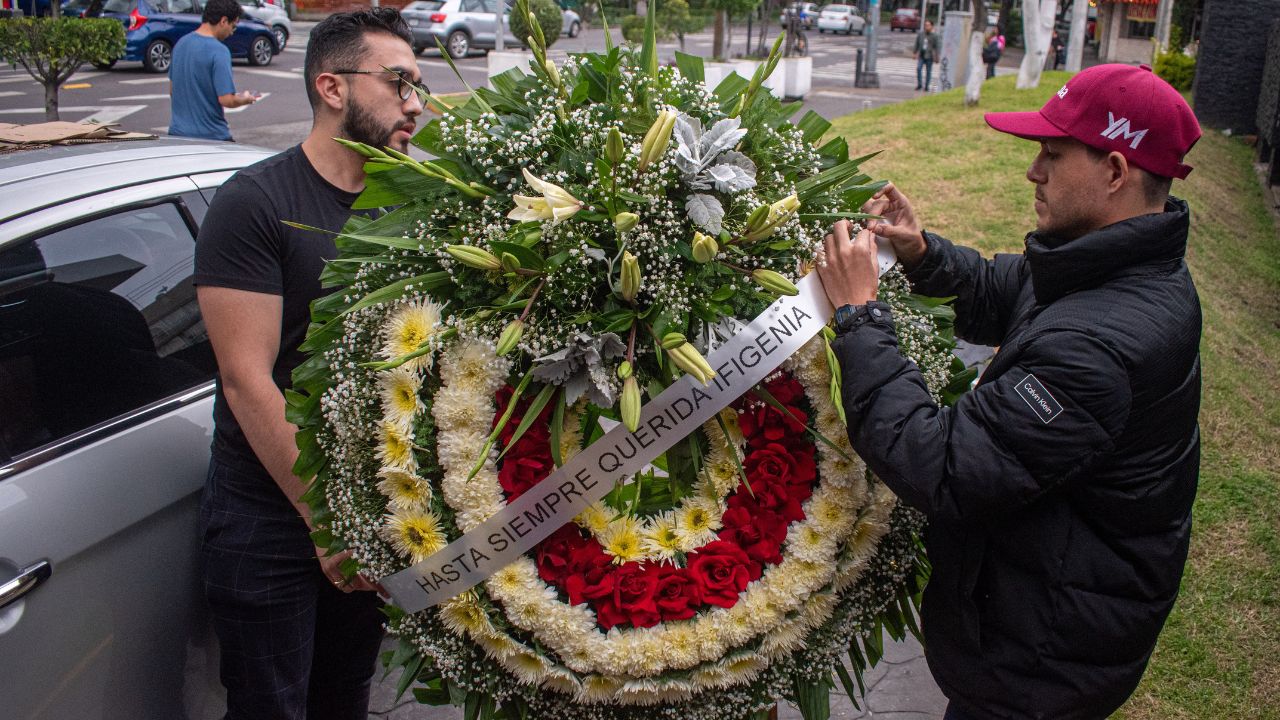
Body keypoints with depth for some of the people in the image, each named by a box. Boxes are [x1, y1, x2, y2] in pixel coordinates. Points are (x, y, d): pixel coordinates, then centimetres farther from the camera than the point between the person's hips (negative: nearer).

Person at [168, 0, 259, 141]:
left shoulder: (181, 43, 8)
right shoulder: (219, 51, -17)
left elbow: (172, 90, 17)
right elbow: (226, 100, -20)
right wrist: (245, 99, -1)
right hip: (211, 135, -7)